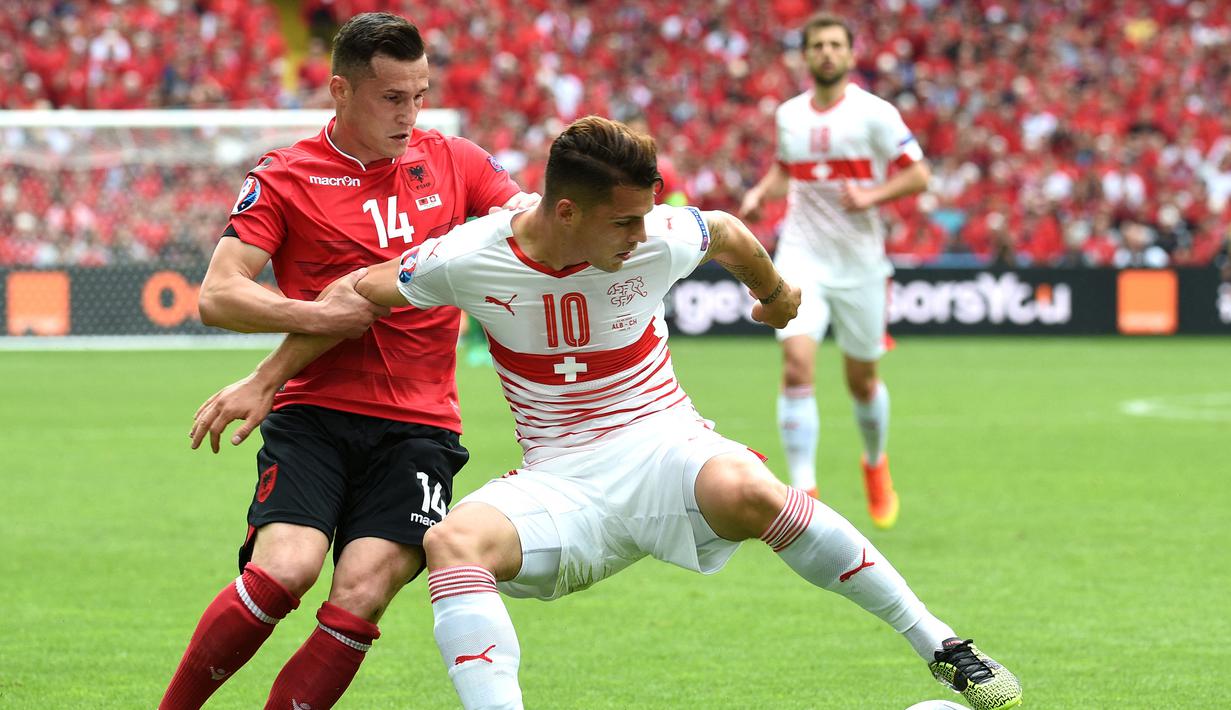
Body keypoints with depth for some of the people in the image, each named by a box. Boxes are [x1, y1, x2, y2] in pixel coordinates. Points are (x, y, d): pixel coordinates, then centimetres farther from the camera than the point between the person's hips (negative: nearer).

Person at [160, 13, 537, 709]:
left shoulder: (455, 161, 11)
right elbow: (218, 296, -3)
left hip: (419, 426, 2)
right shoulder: (285, 178, 2)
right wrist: (319, 316, -16)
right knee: (284, 568, -23)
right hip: (314, 413, -2)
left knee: (362, 594, -18)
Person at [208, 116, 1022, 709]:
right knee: (454, 541, -32)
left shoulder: (659, 240, -10)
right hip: (559, 486, 1)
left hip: (662, 447, -1)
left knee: (743, 490, -37)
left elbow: (727, 233, 14)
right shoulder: (473, 258, -11)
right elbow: (357, 295, 3)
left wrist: (777, 291, 33)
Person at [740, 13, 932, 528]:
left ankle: (876, 463, 41)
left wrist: (872, 196, -21)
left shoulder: (874, 114, -7)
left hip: (858, 262, -2)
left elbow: (918, 175, -5)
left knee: (861, 382, 10)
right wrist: (762, 192, 4)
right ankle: (804, 492, -17)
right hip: (801, 257, 2)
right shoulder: (789, 115, 6)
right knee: (797, 365, -18)